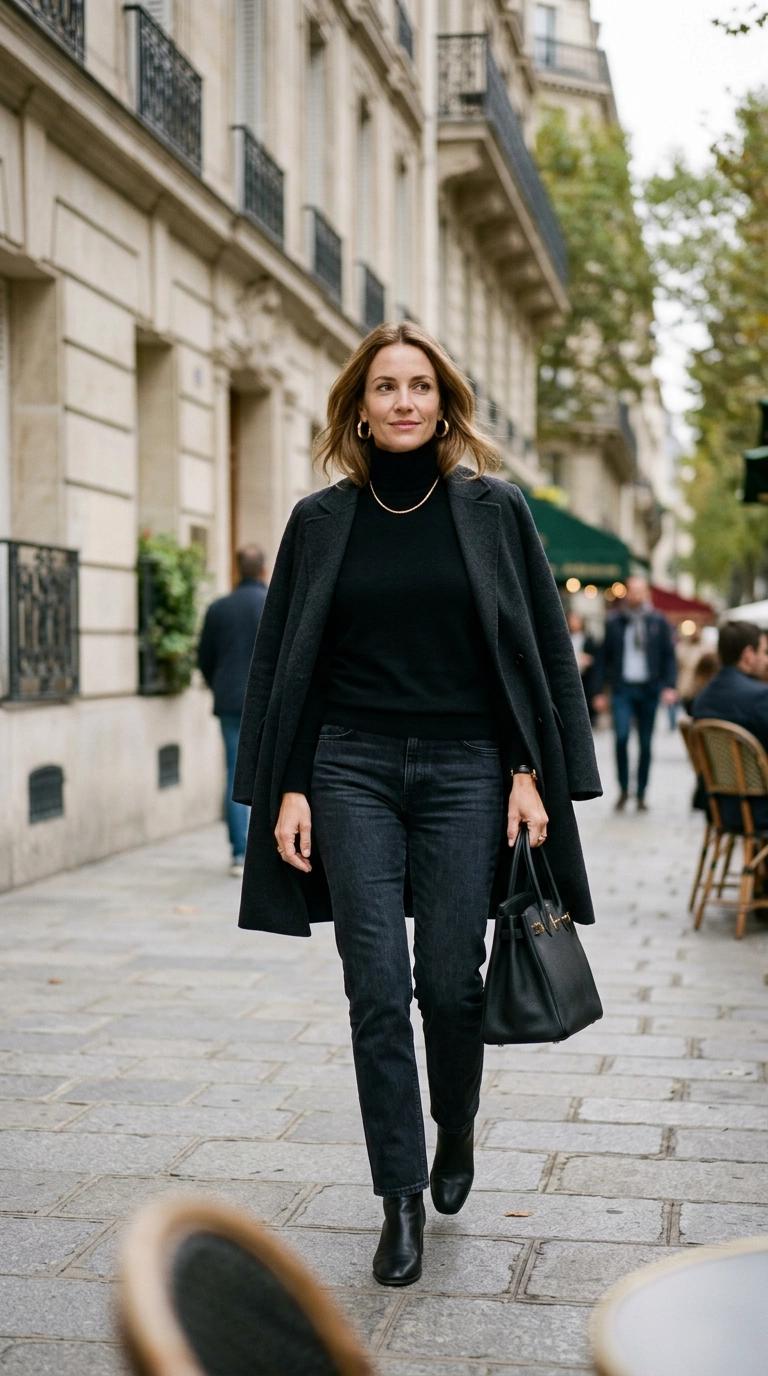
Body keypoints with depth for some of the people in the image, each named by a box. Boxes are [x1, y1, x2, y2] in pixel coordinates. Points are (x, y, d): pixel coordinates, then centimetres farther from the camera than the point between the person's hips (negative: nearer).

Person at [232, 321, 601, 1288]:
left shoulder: (494, 511, 3)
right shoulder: (321, 521, 6)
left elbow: (544, 650, 4)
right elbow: (283, 663, 7)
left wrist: (532, 774, -4)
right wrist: (287, 789, 1)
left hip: (465, 770, -1)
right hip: (352, 770, 1)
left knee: (448, 979, -1)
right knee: (377, 990, -2)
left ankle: (456, 1128, 31)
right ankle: (401, 1200, 10)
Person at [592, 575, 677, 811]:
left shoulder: (658, 622, 6)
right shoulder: (614, 623, 5)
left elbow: (669, 655, 5)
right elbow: (605, 657, 8)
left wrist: (669, 686, -7)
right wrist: (601, 691, 5)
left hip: (649, 689, 1)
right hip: (622, 688, -1)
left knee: (646, 744, 4)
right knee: (621, 737, -15)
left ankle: (641, 795, 13)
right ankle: (623, 789, 1)